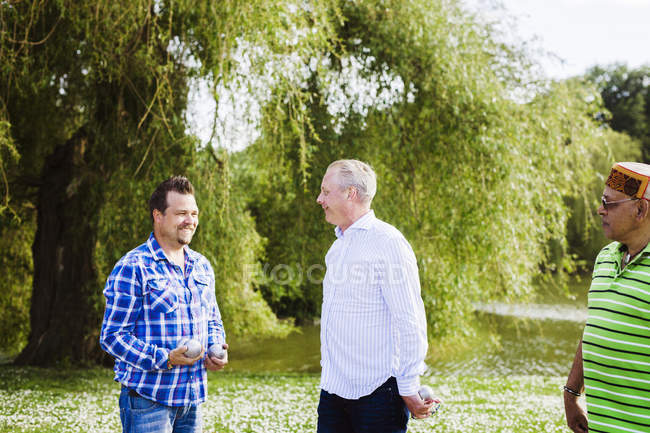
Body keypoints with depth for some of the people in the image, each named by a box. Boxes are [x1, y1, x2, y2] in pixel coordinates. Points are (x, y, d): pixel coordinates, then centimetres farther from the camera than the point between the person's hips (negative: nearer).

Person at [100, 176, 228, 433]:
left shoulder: (202, 267, 12)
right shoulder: (132, 268, -10)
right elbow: (112, 336, -12)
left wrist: (216, 349, 0)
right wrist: (164, 359, -22)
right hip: (148, 401, -6)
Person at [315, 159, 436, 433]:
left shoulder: (387, 242, -12)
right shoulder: (338, 246, 15)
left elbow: (410, 321, -15)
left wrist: (410, 389, -15)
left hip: (376, 391, -8)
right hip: (334, 388, 8)